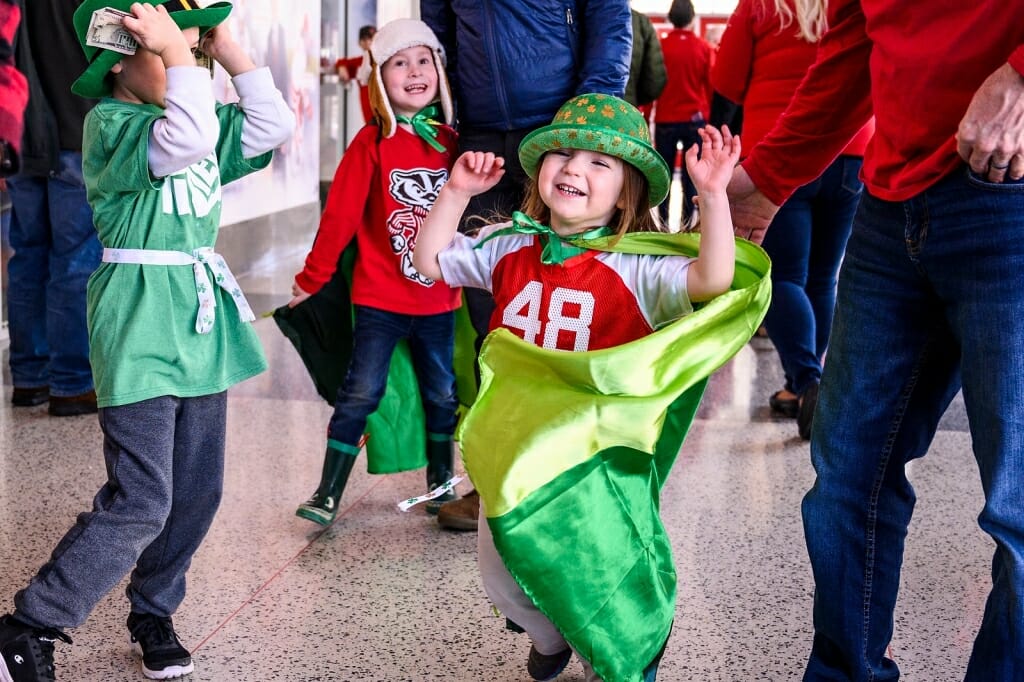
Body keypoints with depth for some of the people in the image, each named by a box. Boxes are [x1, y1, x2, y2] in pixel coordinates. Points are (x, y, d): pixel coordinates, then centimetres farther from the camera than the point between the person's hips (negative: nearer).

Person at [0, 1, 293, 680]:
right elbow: (187, 138, -31)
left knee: (196, 493, 10)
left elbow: (274, 125, 6)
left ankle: (153, 616, 29)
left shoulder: (196, 112, 11)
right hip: (141, 333, -8)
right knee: (141, 503, -12)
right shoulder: (109, 122, -12)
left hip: (201, 324, 8)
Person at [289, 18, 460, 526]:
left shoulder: (450, 143, 3)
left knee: (442, 393, 13)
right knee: (361, 392, -4)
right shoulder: (372, 143, -8)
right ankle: (327, 494, 3)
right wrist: (313, 277, -5)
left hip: (438, 298, 4)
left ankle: (441, 484, 30)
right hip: (380, 297, -4)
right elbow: (340, 213, -8)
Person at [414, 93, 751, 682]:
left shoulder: (636, 266, -14)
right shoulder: (508, 247, 0)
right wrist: (457, 192, -2)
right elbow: (431, 260, 9)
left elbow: (713, 279, -28)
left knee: (593, 570, 3)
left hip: (596, 450, -5)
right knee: (503, 575, 18)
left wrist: (713, 194, -37)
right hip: (511, 445, 5)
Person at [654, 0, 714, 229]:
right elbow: (710, 85, 1)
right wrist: (709, 116, 12)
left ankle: (663, 221, 7)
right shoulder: (703, 48, -3)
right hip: (695, 118, 0)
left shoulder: (660, 45, -4)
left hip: (666, 119, 0)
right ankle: (688, 222, 2)